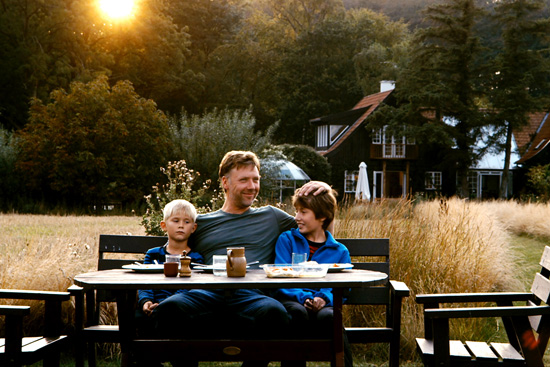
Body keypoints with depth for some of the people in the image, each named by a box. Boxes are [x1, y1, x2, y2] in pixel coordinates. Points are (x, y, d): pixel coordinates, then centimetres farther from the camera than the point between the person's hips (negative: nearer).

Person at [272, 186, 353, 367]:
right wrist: (303, 297, -16)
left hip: (321, 304, 0)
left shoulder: (340, 251, 17)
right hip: (290, 299, 0)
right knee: (298, 312, -37)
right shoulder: (286, 239, 15)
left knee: (328, 316, -36)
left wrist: (324, 299, -18)